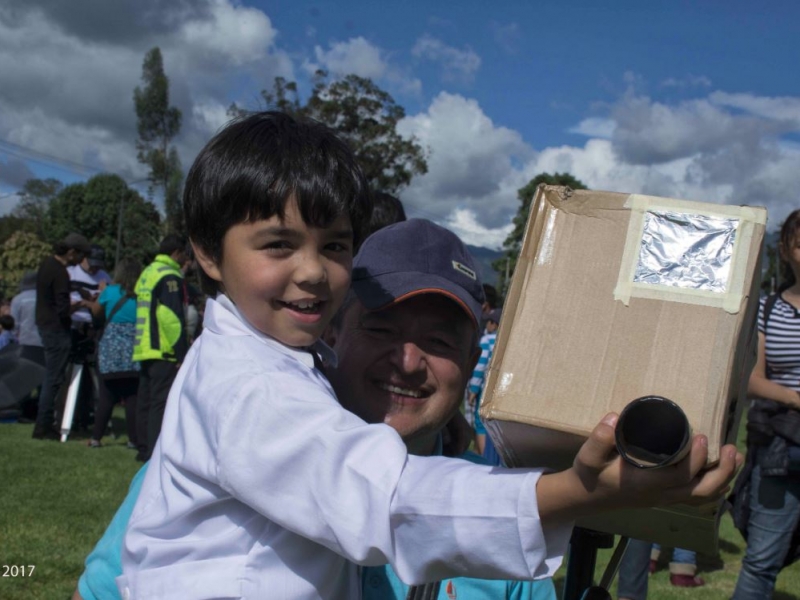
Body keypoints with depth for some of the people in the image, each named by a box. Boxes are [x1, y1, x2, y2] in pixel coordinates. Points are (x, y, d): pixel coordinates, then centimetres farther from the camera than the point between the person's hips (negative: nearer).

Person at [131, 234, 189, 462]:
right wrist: (182, 354, -18)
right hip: (164, 351, -9)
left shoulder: (147, 273, 20)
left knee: (146, 400, 13)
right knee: (162, 402, -9)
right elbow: (172, 317, -18)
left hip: (144, 349, 9)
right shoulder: (170, 276, -10)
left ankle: (144, 449, 19)